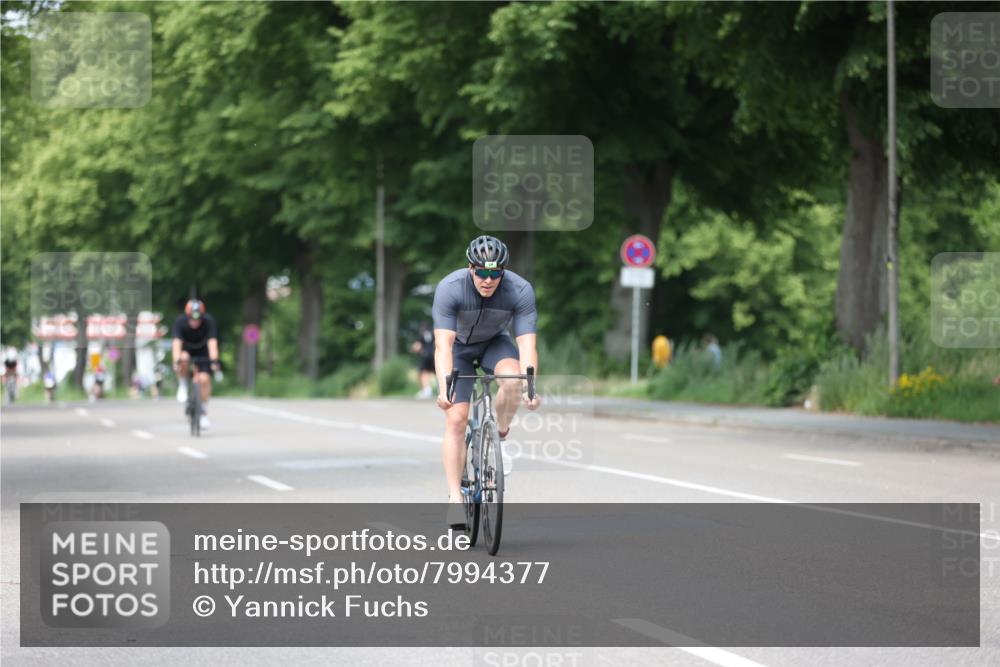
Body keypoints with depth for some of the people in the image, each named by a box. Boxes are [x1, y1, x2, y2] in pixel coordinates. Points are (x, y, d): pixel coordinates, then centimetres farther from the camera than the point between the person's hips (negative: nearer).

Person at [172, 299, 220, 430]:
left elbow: (212, 342, -38)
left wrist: (214, 360, -52)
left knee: (204, 379, -17)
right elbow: (177, 342, -38)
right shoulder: (180, 321, -29)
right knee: (183, 358, -36)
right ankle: (183, 386, -10)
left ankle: (204, 413, -1)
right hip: (185, 349, 0)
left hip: (202, 351, 0)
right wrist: (176, 361, -53)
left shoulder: (209, 321, -29)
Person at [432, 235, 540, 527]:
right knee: (456, 419, -14)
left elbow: (527, 344, -33)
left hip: (495, 342, 1)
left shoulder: (520, 291, -29)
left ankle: (500, 437, -7)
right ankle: (455, 498, -9)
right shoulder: (449, 288, -32)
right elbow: (443, 345, -38)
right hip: (459, 346, -1)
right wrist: (444, 388, -51)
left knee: (512, 378, -32)